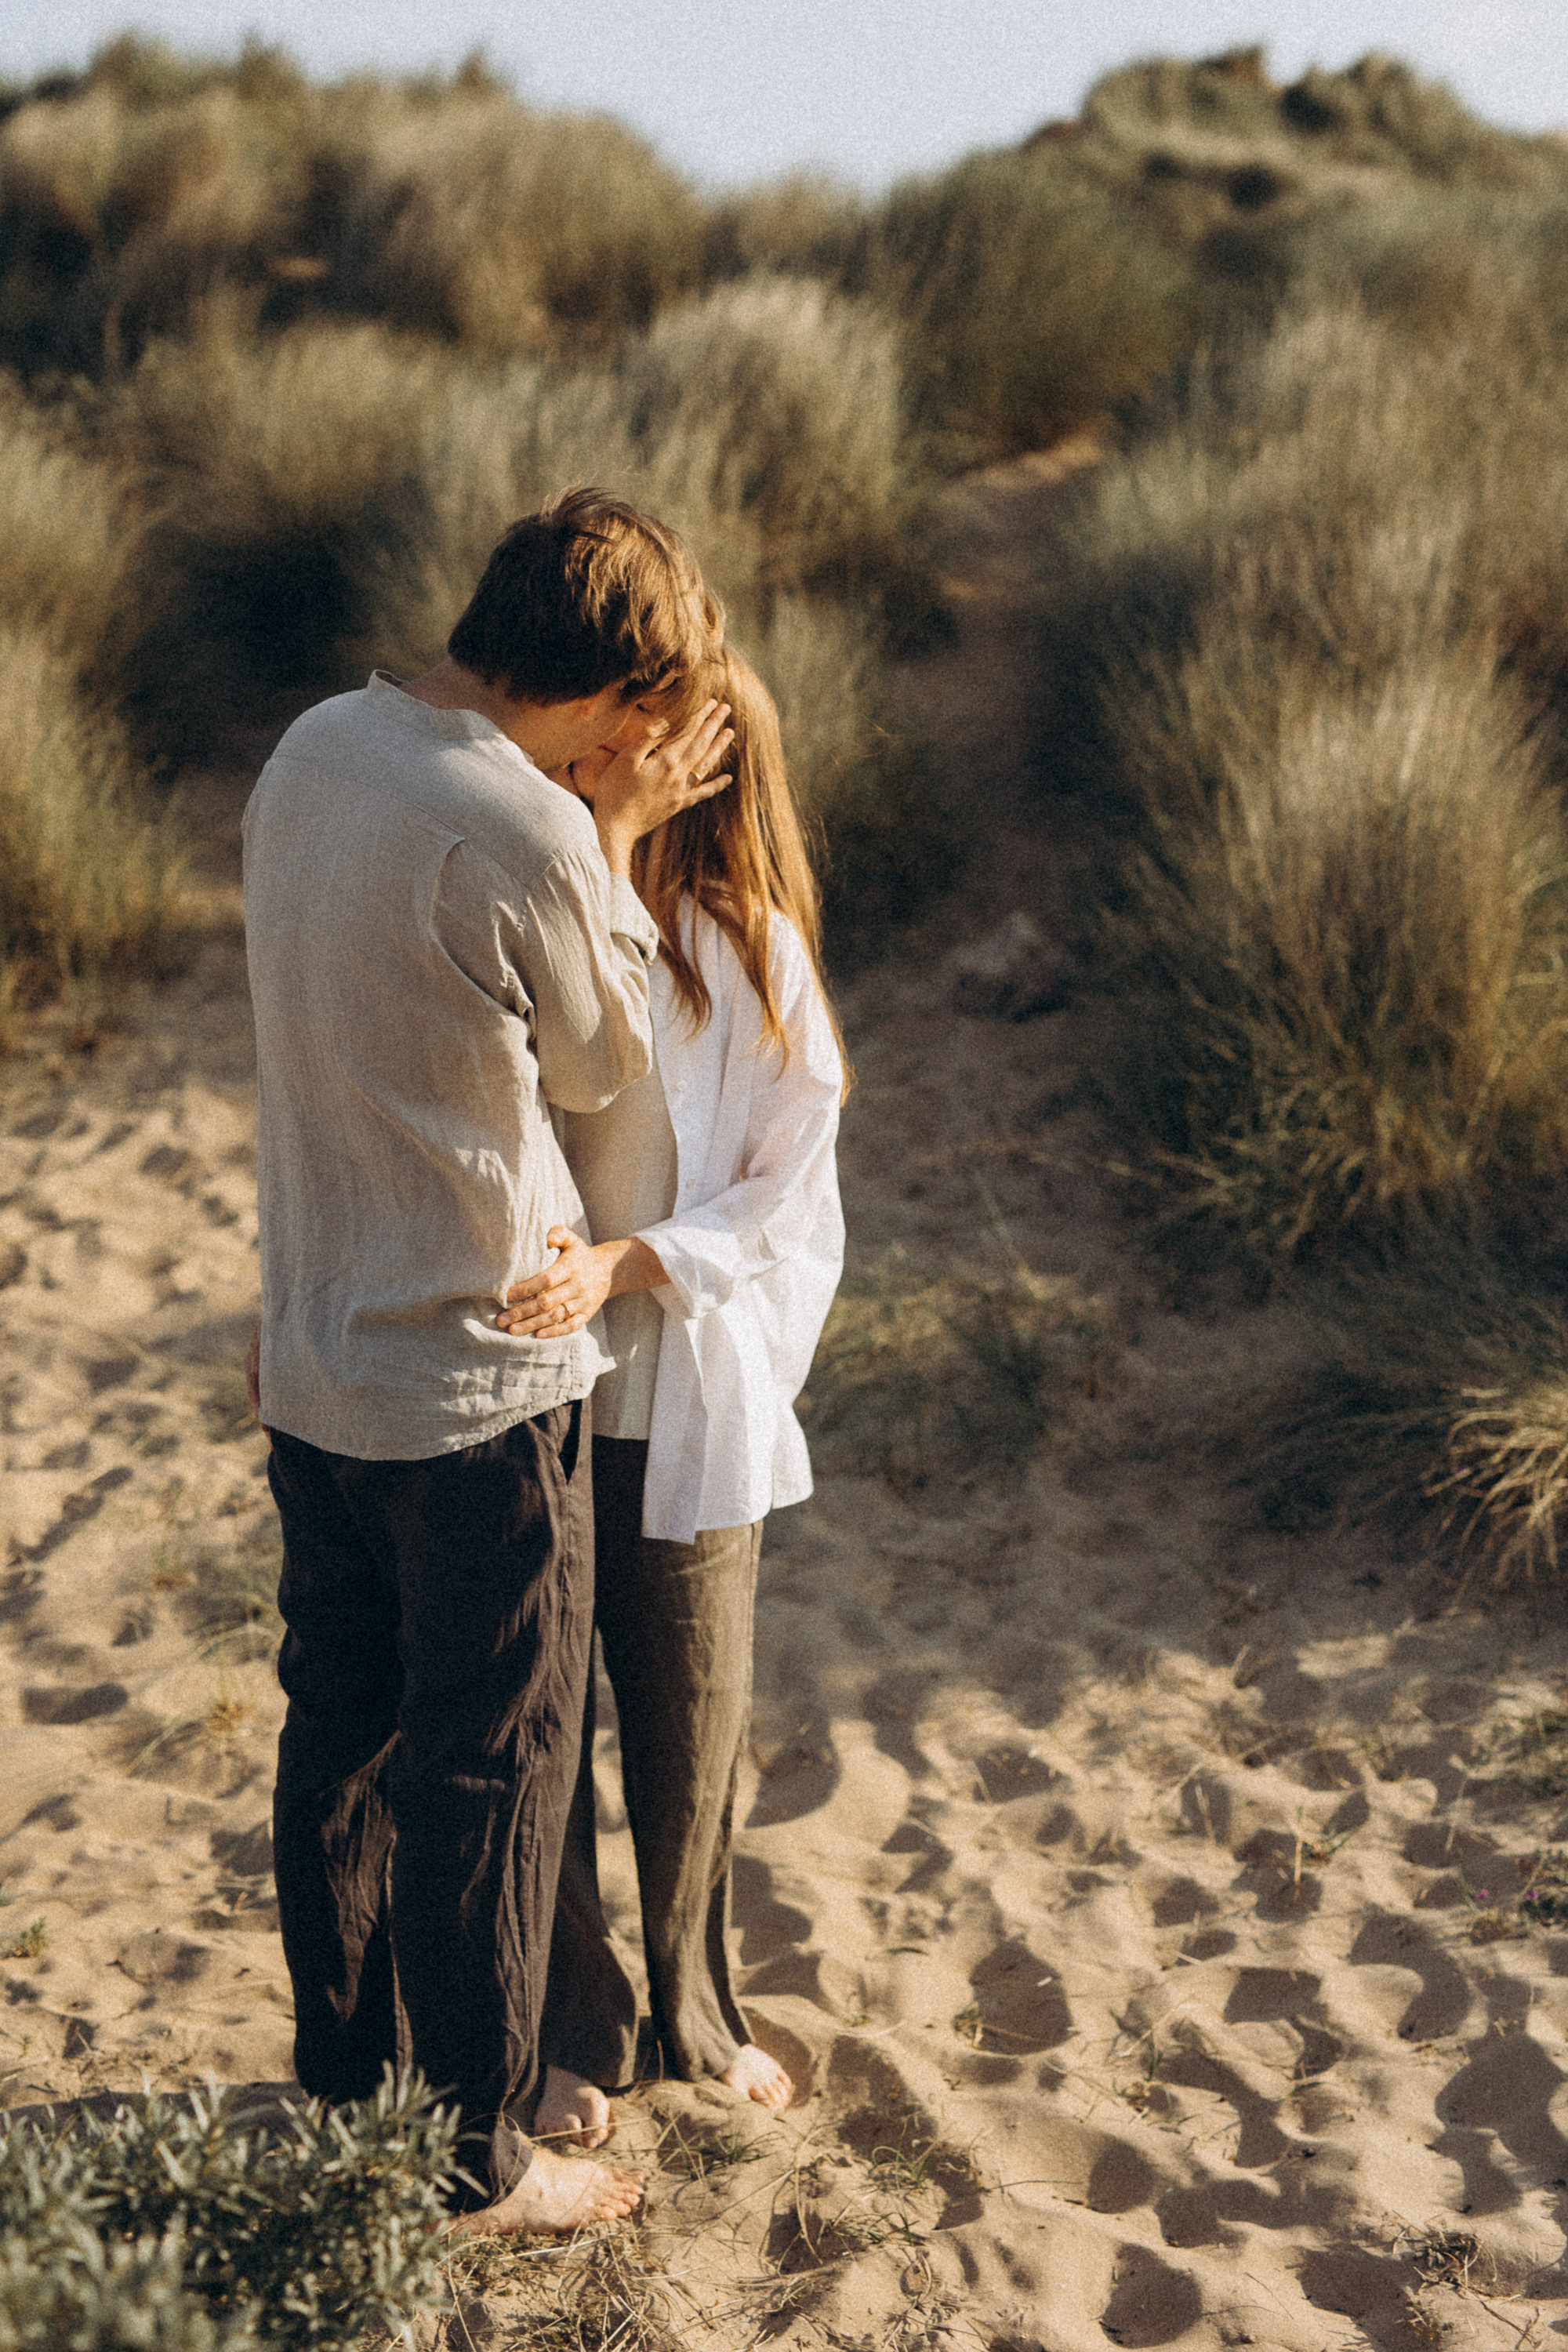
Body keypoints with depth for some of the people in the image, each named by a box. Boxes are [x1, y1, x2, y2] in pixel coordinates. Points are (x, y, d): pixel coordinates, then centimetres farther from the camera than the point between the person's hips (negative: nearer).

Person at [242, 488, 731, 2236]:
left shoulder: (316, 747, 1)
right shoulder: (525, 838, -25)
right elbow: (600, 1064, -8)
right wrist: (617, 840, -1)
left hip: (312, 1357, 8)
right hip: (477, 1384, -8)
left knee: (337, 1739, 20)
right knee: (491, 1775, 9)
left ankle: (341, 2103, 38)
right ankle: (473, 2162, 25)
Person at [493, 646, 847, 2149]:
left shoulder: (751, 951, -8)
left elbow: (786, 1200, -6)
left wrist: (623, 1267, -21)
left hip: (683, 1396, 0)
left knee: (693, 1723, 14)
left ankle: (693, 2005, 40)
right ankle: (573, 2026, 34)